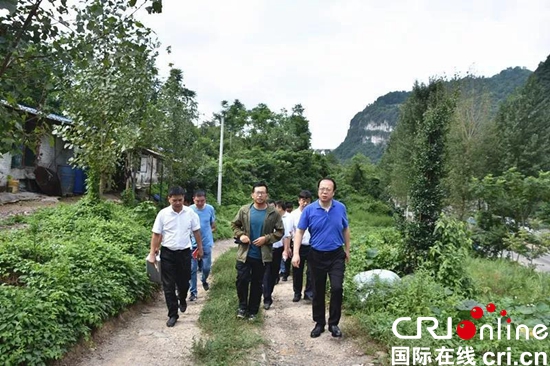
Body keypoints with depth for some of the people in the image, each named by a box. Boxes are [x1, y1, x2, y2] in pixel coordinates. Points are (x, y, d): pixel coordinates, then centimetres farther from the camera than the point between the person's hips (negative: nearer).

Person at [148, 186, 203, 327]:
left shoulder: (190, 213, -5)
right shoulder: (163, 214, -8)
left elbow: (196, 232, 6)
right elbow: (156, 235, -3)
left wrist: (200, 248, 8)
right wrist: (152, 254, -5)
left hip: (184, 252, 1)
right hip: (167, 253, -1)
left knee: (184, 282, 12)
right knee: (168, 286, 2)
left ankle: (182, 300, 45)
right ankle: (173, 315, 14)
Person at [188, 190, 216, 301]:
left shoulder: (210, 209, -6)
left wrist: (207, 232, -3)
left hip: (206, 243, 1)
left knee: (206, 267, 9)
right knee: (192, 269, 4)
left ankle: (204, 280, 41)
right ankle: (193, 292, 17)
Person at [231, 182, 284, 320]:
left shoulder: (273, 213, -5)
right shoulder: (244, 210, -2)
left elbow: (280, 231, -1)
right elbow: (234, 224, 9)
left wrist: (266, 238, -15)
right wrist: (240, 235, -10)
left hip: (262, 255, 0)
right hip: (244, 253, 0)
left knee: (257, 283, 11)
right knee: (241, 280, 2)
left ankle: (253, 310, 27)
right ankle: (242, 306, 25)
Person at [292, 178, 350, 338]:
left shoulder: (340, 208, -4)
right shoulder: (309, 209, -9)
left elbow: (345, 230, 9)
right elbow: (300, 231, -6)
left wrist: (347, 250, 13)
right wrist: (296, 253, -14)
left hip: (336, 255, 0)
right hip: (317, 256, 0)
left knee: (337, 288, -9)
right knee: (318, 291, 10)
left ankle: (334, 323, 10)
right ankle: (319, 323, 26)